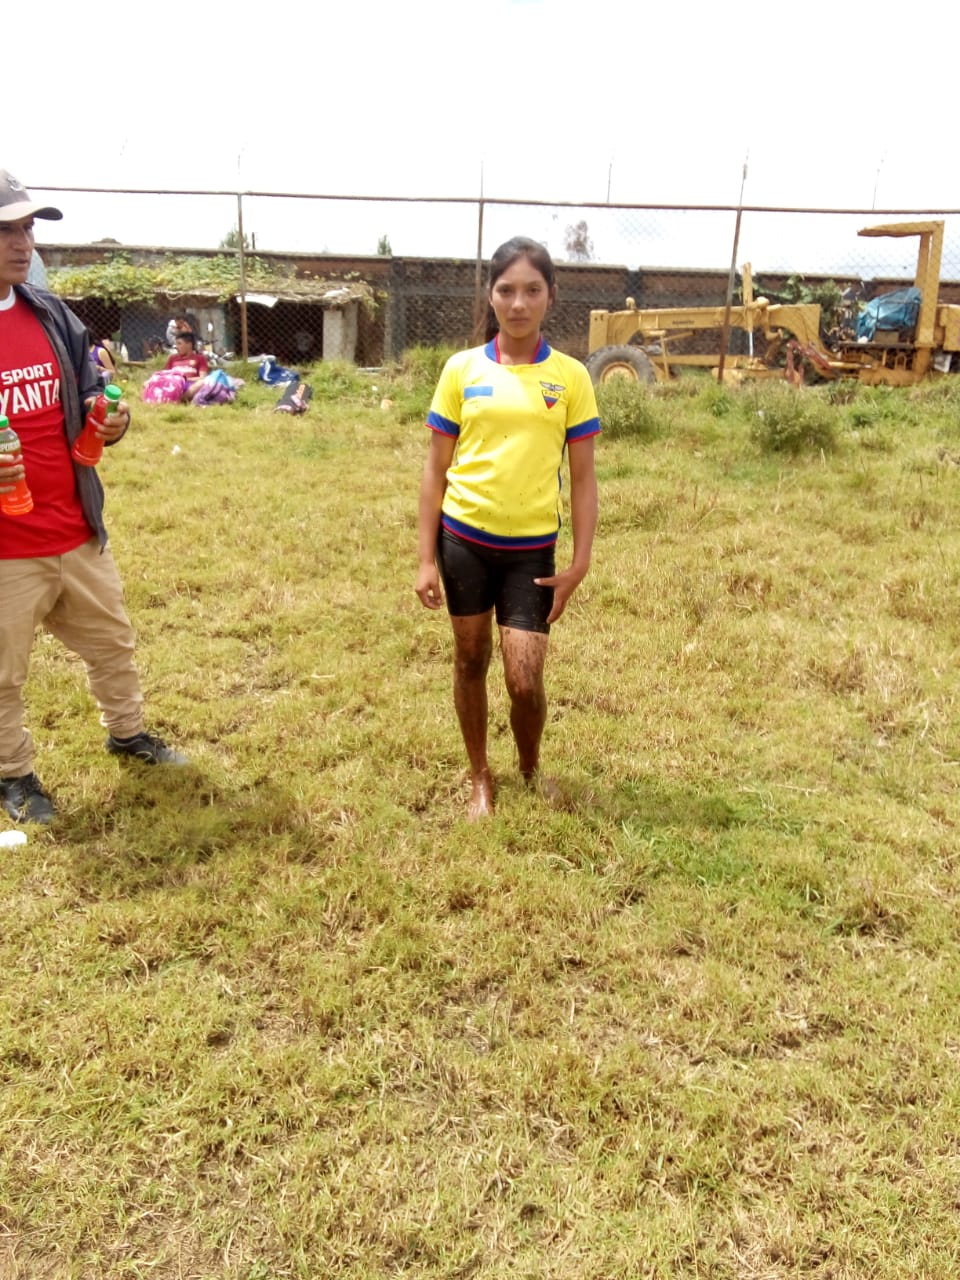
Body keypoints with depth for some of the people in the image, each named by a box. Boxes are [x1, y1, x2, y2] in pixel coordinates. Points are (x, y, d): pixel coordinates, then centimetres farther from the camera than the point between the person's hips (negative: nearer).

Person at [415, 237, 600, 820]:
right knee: (471, 661, 13)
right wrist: (426, 560, -2)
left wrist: (580, 564, -5)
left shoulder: (571, 376, -2)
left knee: (526, 679, -2)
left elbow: (583, 477, 1)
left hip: (532, 549, -1)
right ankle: (481, 777, 34)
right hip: (463, 539, 1)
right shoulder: (462, 369, -1)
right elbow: (437, 469, 2)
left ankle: (531, 767, 29)